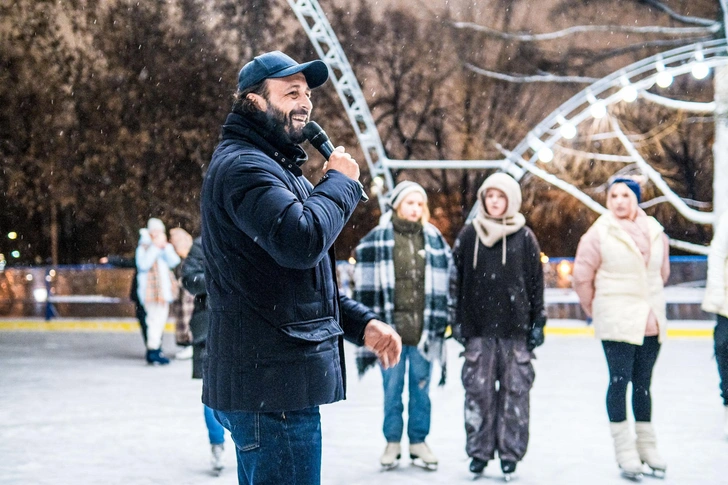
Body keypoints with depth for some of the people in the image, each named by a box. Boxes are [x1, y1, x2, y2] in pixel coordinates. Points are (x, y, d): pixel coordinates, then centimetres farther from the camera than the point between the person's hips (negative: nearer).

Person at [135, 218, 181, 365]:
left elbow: (174, 262, -1)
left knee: (161, 318, 9)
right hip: (150, 289, -7)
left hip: (164, 289, 7)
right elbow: (143, 264, -18)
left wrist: (165, 247, -11)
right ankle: (153, 350, -14)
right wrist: (155, 247, -17)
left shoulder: (167, 246, 15)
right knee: (155, 317, -14)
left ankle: (155, 348, 15)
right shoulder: (144, 246, -2)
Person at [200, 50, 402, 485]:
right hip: (272, 381, -11)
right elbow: (302, 241, -28)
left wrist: (362, 322, 13)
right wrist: (341, 182, -9)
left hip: (271, 377, 11)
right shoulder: (242, 165, -12)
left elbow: (307, 278, 27)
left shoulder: (275, 168, 23)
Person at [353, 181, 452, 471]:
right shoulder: (375, 240, 0)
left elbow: (444, 286, 8)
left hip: (423, 329, 2)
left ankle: (418, 442, 22)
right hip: (390, 327, -1)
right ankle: (392, 442, 20)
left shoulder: (435, 241, 6)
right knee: (391, 388, 7)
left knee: (421, 388, 9)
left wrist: (439, 325, 5)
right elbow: (364, 284, 0)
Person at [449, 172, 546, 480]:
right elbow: (456, 279, 7)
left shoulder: (524, 237, 3)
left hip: (515, 327, -1)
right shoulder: (469, 235, 6)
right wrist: (457, 321, 4)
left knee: (515, 390, 2)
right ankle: (479, 451, 13)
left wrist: (538, 322, 3)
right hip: (478, 327, 1)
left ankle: (510, 452, 11)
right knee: (478, 390, 3)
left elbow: (536, 282, 6)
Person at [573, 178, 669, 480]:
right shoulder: (598, 234, -9)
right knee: (620, 380, -5)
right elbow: (582, 277, -4)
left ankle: (646, 444, 23)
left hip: (651, 321, 4)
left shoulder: (655, 233, 2)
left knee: (643, 383, 13)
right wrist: (595, 309, 6)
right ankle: (625, 449, 3)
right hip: (616, 322, -4)